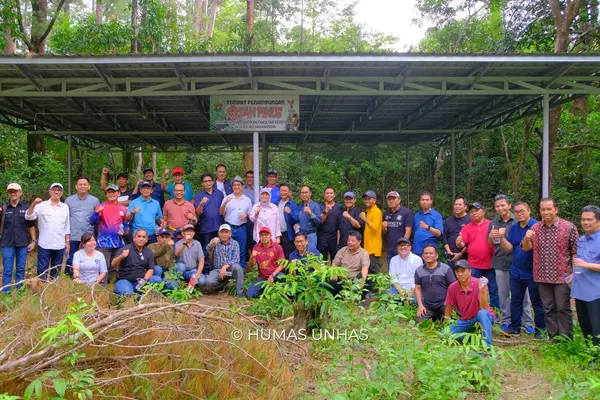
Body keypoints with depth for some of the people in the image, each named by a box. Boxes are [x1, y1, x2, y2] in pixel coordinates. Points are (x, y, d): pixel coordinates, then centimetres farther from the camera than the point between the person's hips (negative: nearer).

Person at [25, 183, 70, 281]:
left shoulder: (65, 207, 8)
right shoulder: (42, 205, 0)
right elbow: (29, 217, -10)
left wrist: (67, 242, 7)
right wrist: (33, 204, -25)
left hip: (60, 245, 2)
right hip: (44, 245, -2)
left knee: (56, 270, 10)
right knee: (42, 270, 1)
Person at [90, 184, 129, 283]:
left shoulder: (123, 208, 11)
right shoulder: (101, 206, 3)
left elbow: (126, 224, 21)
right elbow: (92, 222, -5)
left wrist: (125, 231, 0)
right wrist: (97, 212, -22)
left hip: (118, 243, 3)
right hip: (104, 242, -3)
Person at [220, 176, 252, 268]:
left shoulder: (247, 200, 9)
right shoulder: (227, 198, 4)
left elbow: (250, 214, 13)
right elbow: (221, 213, -3)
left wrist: (246, 215, -9)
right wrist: (225, 203, -19)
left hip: (242, 228, 1)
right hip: (229, 228, -1)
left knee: (242, 251, 6)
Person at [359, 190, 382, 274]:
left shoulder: (377, 211, -11)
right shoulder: (368, 211, 15)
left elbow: (375, 227, -23)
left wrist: (365, 219, -25)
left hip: (374, 247, -9)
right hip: (368, 246, 9)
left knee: (374, 271, -5)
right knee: (368, 271, 13)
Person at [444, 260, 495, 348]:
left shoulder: (479, 284, -21)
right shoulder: (452, 288, -10)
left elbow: (484, 308, -29)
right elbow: (449, 309, 4)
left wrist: (481, 290, -40)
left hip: (484, 317, -4)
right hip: (465, 321, 4)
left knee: (482, 313, -38)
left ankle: (487, 346, -35)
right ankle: (471, 333, 6)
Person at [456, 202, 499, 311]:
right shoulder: (466, 227, 7)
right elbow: (462, 244, 0)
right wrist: (459, 243, -23)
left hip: (490, 264, -1)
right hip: (474, 266, 1)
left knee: (493, 291, 6)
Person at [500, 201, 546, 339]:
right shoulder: (513, 228, 7)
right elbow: (509, 248, 3)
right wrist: (502, 237, -14)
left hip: (533, 271, -5)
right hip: (516, 271, 5)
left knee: (537, 302, 5)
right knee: (515, 300, 12)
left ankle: (540, 330, 16)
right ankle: (514, 327, 22)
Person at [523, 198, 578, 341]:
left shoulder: (569, 227, -6)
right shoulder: (535, 228, 5)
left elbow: (575, 252, -3)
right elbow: (526, 248, 8)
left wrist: (574, 273, -7)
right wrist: (527, 238, -14)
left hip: (562, 276, -4)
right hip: (543, 276, 4)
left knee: (563, 308, 2)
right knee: (549, 309, 11)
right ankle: (554, 339, 22)